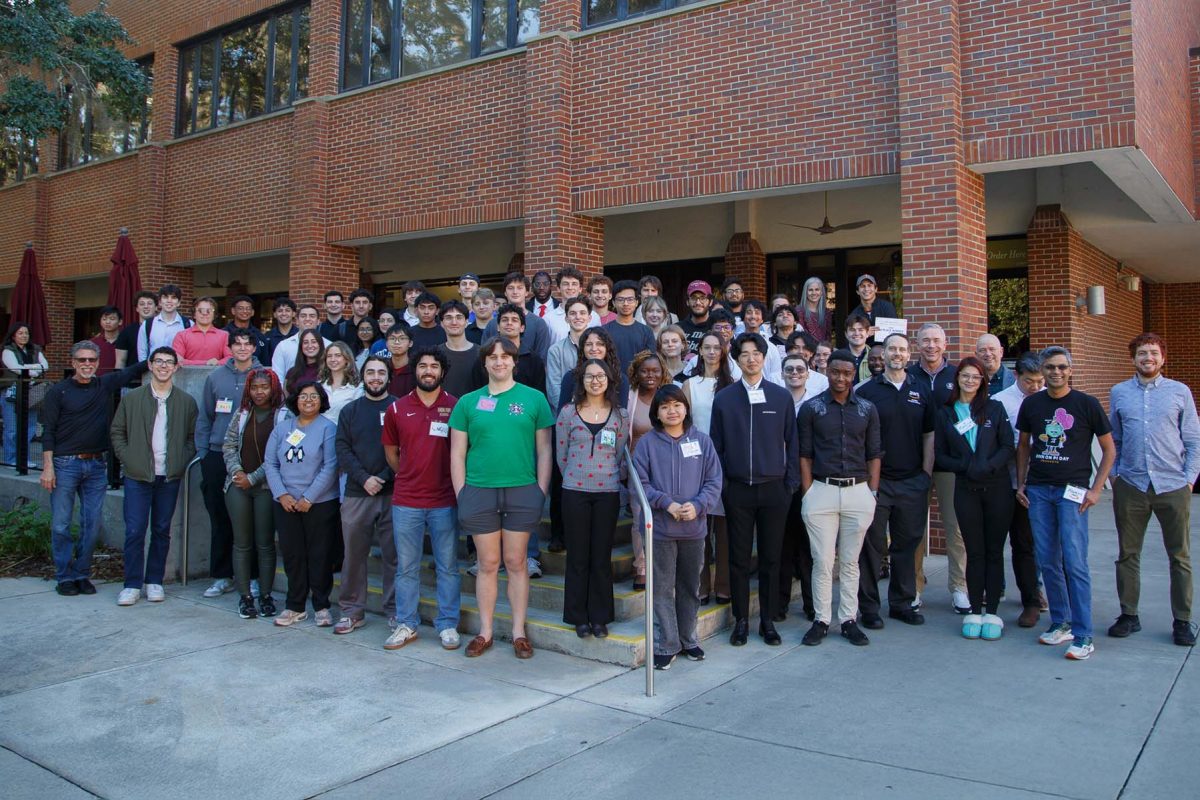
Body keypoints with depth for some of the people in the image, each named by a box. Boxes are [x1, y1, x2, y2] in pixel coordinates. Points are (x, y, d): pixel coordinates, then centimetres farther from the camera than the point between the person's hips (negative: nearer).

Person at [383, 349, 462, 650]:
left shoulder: (456, 406, 0)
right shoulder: (397, 408, 5)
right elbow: (390, 451, 16)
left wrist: (457, 487, 4)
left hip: (444, 501, -1)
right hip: (405, 501, 2)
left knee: (447, 566, 5)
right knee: (406, 566, 8)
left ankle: (447, 625, 15)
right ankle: (406, 625, 19)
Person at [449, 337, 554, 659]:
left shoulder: (534, 398, 3)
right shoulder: (468, 403, 6)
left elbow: (544, 449, 4)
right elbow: (457, 454, 6)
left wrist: (541, 493, -2)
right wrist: (461, 495, 0)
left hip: (522, 491, -1)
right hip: (479, 491, 1)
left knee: (516, 562, 7)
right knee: (488, 564, 8)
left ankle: (519, 632, 18)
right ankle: (485, 631, 20)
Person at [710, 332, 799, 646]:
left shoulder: (781, 396, 4)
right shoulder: (723, 398, 4)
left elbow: (791, 441, 5)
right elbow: (716, 444, 6)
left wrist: (791, 482, 0)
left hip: (773, 489, 0)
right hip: (737, 489, 0)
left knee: (771, 558, 7)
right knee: (739, 559, 6)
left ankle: (768, 621, 19)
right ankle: (741, 621, 17)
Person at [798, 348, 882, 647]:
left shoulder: (867, 409, 7)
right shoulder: (811, 408, 2)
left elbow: (874, 454, 9)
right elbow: (805, 455, 2)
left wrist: (872, 493, 2)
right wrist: (807, 493, -3)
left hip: (858, 491, 2)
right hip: (821, 491, -1)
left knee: (850, 561, 10)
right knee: (822, 562, 2)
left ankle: (849, 620, 19)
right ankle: (821, 620, 13)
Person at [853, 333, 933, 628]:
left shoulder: (921, 391, 8)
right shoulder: (866, 391, -1)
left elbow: (929, 435, 11)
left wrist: (927, 473, 4)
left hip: (913, 482, 3)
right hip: (876, 481, -3)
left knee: (907, 544, 11)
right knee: (872, 546, 2)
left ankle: (902, 603, 23)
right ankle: (869, 607, 11)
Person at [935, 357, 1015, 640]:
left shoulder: (995, 409, 4)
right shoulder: (945, 414, 7)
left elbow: (1008, 447, -1)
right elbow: (941, 456, 5)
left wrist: (989, 466, -18)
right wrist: (964, 466, -13)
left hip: (997, 487, -1)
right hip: (966, 489, 1)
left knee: (994, 551, 3)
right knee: (974, 552, 4)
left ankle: (991, 613, 10)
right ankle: (974, 612, 11)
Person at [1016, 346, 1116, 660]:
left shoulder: (1087, 404, -2)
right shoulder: (1031, 404, 8)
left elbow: (1109, 450, 4)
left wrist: (1095, 489, -4)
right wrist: (1021, 483, 10)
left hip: (1072, 491, -4)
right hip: (1038, 490, 4)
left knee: (1074, 563, -8)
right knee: (1048, 562, 7)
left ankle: (1082, 636, -3)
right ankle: (1060, 623, 20)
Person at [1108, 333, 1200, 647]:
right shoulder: (1118, 393, 6)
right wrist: (1114, 474, 2)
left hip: (1173, 486, -1)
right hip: (1130, 487, 1)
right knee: (1128, 554, 8)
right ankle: (1129, 615, 20)